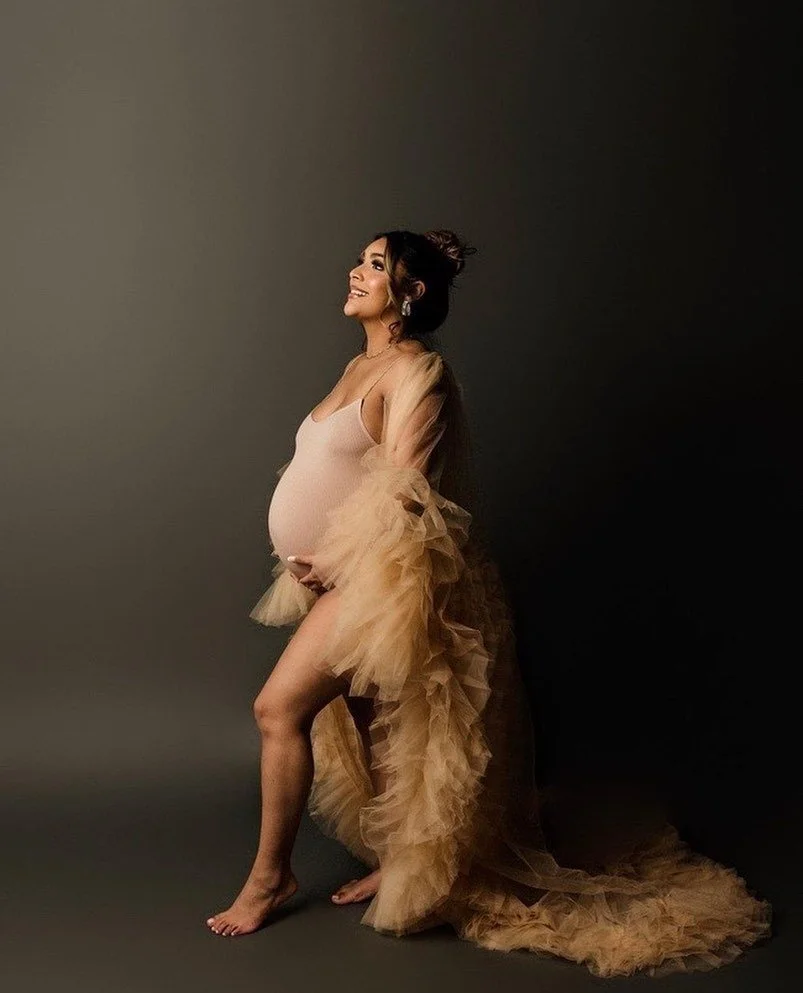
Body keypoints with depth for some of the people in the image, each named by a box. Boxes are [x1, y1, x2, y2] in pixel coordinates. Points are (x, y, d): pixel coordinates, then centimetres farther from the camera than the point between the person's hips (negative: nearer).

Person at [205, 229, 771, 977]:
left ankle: (270, 875, 5)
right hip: (344, 578, 9)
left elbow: (399, 494, -21)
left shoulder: (418, 370, -14)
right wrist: (316, 563, 6)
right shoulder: (361, 365, 14)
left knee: (280, 706, -11)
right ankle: (395, 858, 32)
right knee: (366, 719, 16)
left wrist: (332, 561, -17)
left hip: (375, 579, -9)